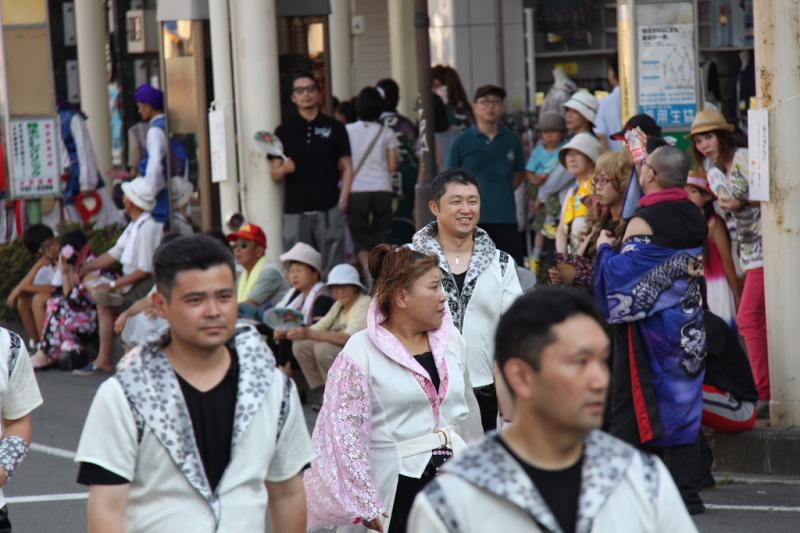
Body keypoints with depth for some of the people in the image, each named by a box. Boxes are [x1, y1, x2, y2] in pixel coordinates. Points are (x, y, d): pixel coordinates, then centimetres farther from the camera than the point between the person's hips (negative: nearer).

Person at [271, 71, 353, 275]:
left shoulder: (334, 128, 9)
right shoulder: (284, 131, 11)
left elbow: (346, 168, 7)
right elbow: (275, 174, 10)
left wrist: (342, 201, -6)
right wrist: (284, 169, -13)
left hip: (329, 210, -1)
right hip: (295, 211, 1)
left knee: (333, 269, -4)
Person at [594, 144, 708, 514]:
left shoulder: (643, 222, -17)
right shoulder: (695, 218, 6)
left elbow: (622, 273, -20)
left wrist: (605, 247, -2)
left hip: (648, 325, -7)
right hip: (687, 327, 7)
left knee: (630, 406, 0)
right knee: (682, 405, 9)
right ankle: (686, 492, 9)